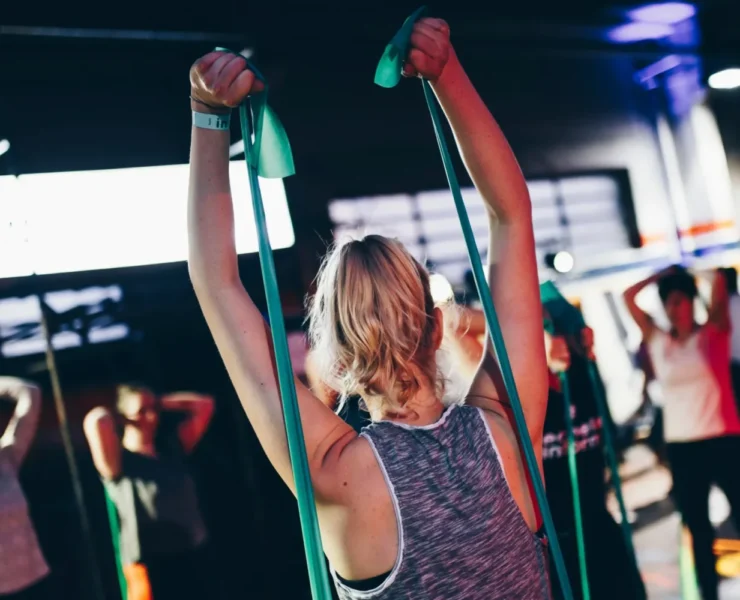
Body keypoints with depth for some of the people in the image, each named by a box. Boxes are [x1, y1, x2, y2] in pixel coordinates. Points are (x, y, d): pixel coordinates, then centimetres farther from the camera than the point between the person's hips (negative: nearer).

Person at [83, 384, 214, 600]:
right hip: (150, 568, -6)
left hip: (190, 562, 6)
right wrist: (110, 416, -5)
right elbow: (95, 421, -27)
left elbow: (203, 404, 13)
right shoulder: (117, 462, -8)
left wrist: (159, 403, 7)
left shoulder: (171, 450, 10)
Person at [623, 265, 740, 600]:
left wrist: (684, 274, 4)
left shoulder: (712, 334, 1)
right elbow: (629, 297, 9)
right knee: (698, 529, 12)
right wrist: (662, 275, 9)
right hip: (680, 447, 3)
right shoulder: (658, 342, 8)